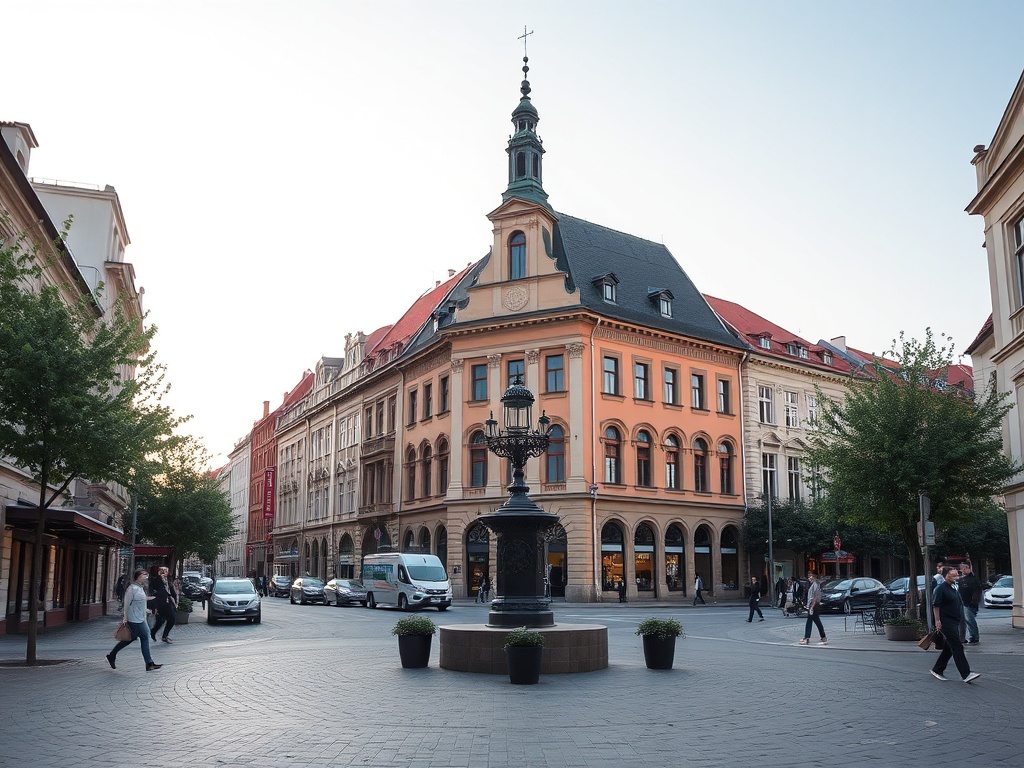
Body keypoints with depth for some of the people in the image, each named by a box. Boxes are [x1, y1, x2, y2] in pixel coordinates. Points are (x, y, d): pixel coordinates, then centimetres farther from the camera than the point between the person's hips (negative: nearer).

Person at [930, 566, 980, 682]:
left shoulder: (954, 588, 15)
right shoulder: (941, 589, -12)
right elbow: (935, 605, -14)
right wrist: (937, 620, -18)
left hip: (955, 623, 9)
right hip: (946, 622, -9)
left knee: (949, 648, 12)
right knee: (957, 648, -12)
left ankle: (937, 670, 22)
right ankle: (966, 674, -14)